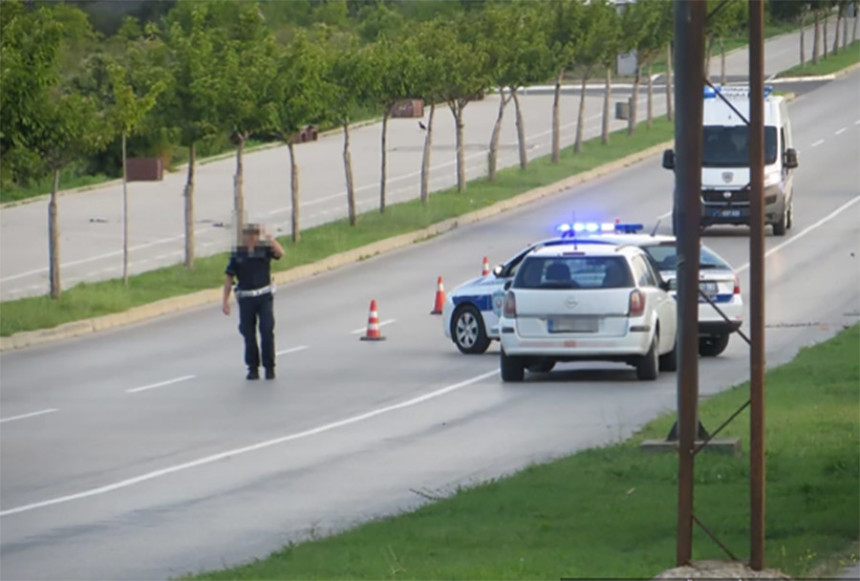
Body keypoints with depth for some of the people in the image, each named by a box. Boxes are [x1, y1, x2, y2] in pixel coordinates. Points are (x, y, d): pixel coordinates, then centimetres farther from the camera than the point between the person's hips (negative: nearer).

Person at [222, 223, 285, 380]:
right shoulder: (237, 255, 3)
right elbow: (229, 279, 6)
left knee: (267, 331, -7)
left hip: (265, 296, -1)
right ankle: (253, 368, 14)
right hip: (246, 298, 1)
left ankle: (269, 367, 2)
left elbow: (280, 252, -20)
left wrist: (267, 236, -21)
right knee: (248, 334, 4)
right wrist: (225, 301, 2)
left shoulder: (264, 250, 1)